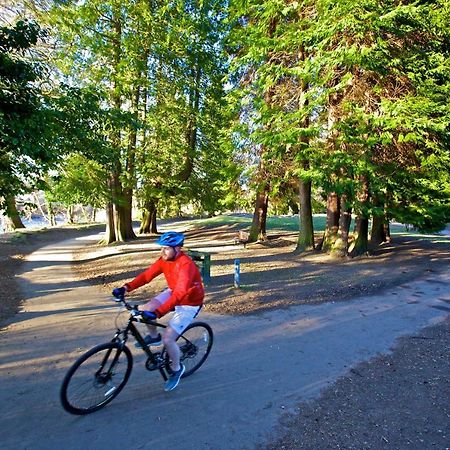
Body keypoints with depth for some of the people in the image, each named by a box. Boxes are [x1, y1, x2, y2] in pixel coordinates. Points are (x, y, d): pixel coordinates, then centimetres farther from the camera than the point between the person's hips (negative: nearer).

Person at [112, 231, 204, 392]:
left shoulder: (186, 265, -34)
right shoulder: (165, 259, -9)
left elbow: (179, 294, -41)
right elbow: (147, 274, -11)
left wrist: (157, 313, -49)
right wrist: (125, 288, -23)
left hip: (189, 303, -7)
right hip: (172, 293, 7)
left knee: (167, 339, -13)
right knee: (143, 310, -7)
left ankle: (176, 369, 17)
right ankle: (154, 336, 22)